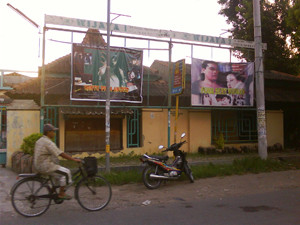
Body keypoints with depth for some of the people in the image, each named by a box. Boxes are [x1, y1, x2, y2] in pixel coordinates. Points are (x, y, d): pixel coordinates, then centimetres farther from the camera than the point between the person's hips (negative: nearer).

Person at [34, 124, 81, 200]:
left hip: (38, 165, 10)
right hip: (45, 167, -10)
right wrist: (74, 159, -20)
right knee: (66, 172, -8)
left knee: (59, 172, 24)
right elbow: (61, 154, -23)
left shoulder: (39, 140, 12)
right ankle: (61, 194, -1)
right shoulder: (48, 143, -19)